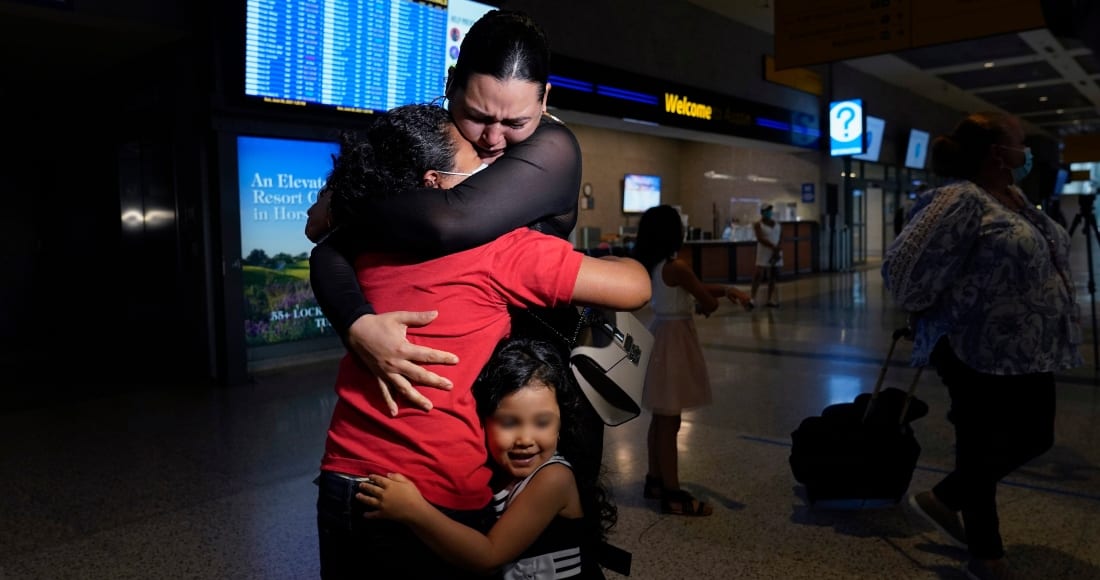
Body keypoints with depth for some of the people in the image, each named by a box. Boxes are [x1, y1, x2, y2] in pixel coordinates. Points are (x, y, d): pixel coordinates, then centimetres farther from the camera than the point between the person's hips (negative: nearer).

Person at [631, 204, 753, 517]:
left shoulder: (651, 265, 8)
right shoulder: (677, 267, -19)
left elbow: (696, 288, 14)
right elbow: (709, 303, -10)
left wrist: (727, 290, 6)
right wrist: (714, 299, 12)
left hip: (660, 334, 9)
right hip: (675, 338, -9)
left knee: (660, 418, 18)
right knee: (670, 421, -3)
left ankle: (656, 480, 29)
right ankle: (673, 494, 5)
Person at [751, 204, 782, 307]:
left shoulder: (777, 224, 11)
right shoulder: (758, 224, -4)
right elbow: (760, 239, -16)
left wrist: (778, 249, -11)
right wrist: (773, 247, -24)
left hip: (776, 254, 5)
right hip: (764, 254, -5)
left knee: (773, 278, 5)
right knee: (758, 276, -11)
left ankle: (769, 300, 10)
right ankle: (752, 298, -7)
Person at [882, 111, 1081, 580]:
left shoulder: (1015, 198, 11)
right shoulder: (961, 202, -19)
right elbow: (905, 269, -24)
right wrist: (943, 314, -6)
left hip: (1028, 351, 10)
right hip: (983, 353, -10)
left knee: (1032, 439, 18)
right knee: (984, 450, 6)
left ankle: (942, 500, 36)